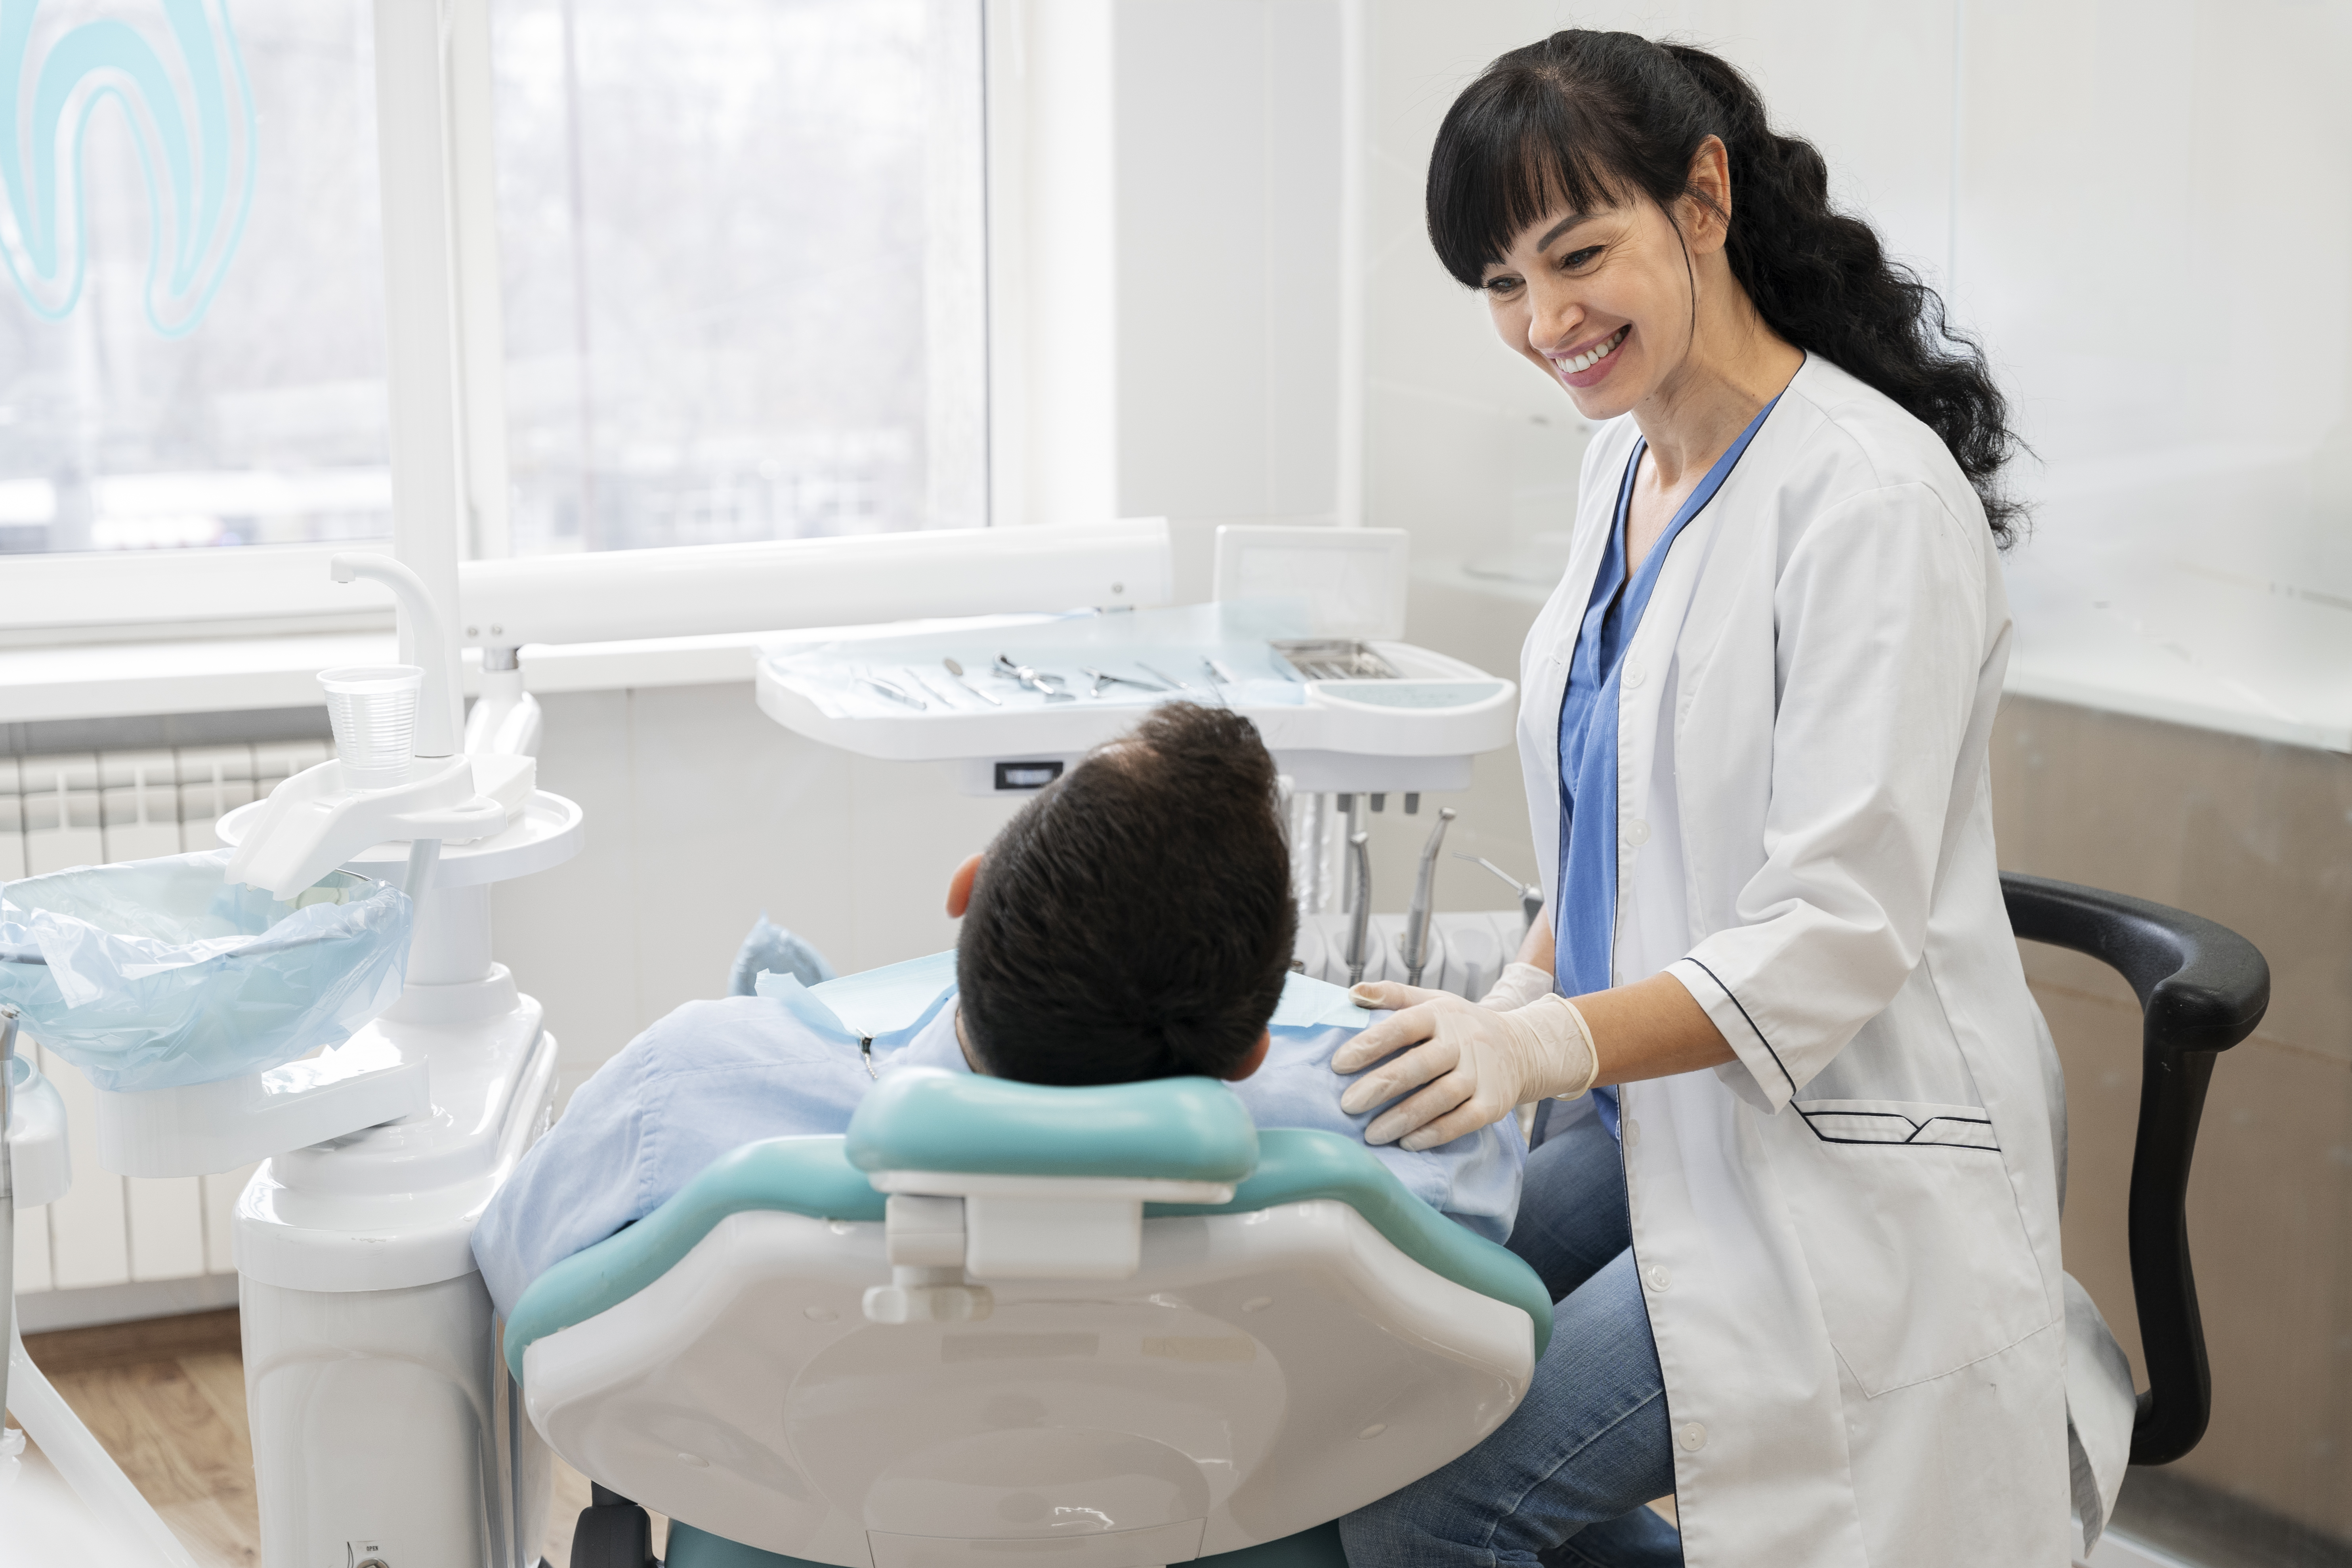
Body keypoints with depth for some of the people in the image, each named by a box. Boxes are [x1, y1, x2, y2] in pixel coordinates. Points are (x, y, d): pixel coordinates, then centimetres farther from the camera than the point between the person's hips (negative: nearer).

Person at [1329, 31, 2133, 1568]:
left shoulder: (1873, 494, -19)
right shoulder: (1627, 457, 8)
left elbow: (1836, 936, -23)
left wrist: (1553, 1043, -35)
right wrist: (1510, 1004, 2)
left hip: (1834, 1167, -8)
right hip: (1651, 1121, 9)